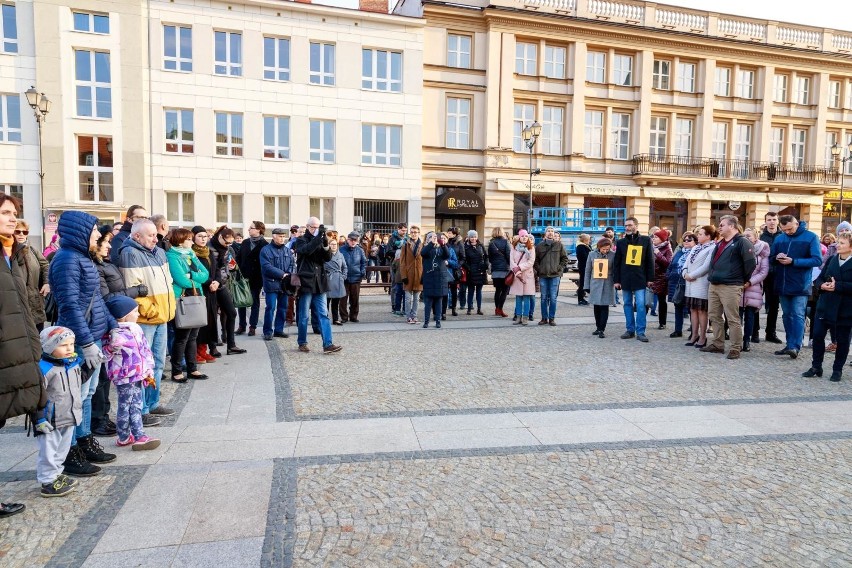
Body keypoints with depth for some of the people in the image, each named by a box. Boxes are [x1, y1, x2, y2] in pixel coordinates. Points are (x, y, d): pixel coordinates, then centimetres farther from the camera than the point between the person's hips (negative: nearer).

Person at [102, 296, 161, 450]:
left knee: (136, 406, 11)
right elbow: (105, 353, -18)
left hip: (137, 376, 7)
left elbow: (146, 351, 12)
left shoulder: (136, 329, 8)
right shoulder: (116, 335, -17)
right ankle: (123, 438, 19)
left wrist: (149, 371, 10)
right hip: (124, 378, -7)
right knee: (125, 407, 5)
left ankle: (139, 436, 18)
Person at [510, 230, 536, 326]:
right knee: (518, 297, 5)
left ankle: (525, 317, 3)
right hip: (516, 275, 2)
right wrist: (516, 271, -13)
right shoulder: (514, 247, 8)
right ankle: (518, 317, 10)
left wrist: (519, 268, -12)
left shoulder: (531, 248, 4)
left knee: (526, 297, -1)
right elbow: (511, 261, 1)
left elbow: (531, 262, -5)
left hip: (527, 275, -1)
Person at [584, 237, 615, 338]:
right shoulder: (592, 255, 2)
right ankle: (598, 327, 22)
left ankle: (602, 329, 0)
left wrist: (616, 281, -9)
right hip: (595, 285, 3)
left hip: (607, 285, -3)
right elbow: (587, 271, 7)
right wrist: (586, 286, 5)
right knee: (596, 307, 9)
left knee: (604, 307, -4)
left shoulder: (613, 255, -4)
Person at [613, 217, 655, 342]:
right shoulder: (620, 242, 6)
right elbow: (616, 262, 7)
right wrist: (616, 280, 3)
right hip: (625, 279, 3)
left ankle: (640, 332, -1)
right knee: (627, 304, 8)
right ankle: (630, 330, 17)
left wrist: (650, 278, -1)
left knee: (640, 305, -6)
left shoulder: (646, 240, 2)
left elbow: (650, 260, 3)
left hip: (640, 279, -3)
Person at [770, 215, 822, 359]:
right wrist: (777, 258, -9)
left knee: (798, 315, -7)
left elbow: (817, 260, -12)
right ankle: (789, 344, 18)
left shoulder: (811, 237, -5)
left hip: (800, 286, -5)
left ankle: (795, 347, -9)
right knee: (787, 315, 11)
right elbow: (771, 259, 14)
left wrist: (793, 261, -21)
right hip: (782, 285, 5)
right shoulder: (779, 238, 8)